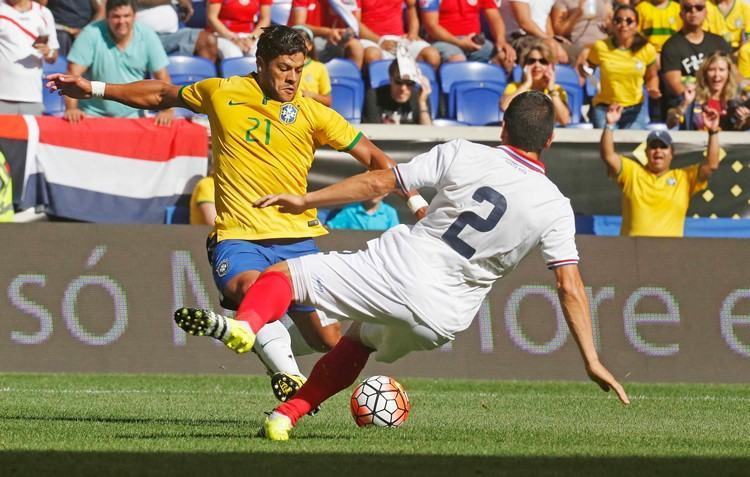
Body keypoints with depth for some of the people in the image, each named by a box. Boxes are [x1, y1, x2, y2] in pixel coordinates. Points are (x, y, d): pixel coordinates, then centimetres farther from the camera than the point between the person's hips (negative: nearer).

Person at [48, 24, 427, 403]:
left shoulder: (311, 113, 2)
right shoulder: (222, 94, 5)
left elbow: (371, 156, 5)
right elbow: (161, 95, 21)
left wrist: (416, 202, -5)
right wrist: (93, 89, 21)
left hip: (296, 238, 2)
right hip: (237, 237, -2)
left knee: (329, 342, 1)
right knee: (251, 289, -37)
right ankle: (289, 376, -33)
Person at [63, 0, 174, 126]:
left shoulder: (147, 36, -3)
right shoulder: (91, 34, -11)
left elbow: (162, 77, -1)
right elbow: (73, 74, -14)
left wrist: (167, 111, -16)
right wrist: (71, 108, -28)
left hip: (132, 115, 2)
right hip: (94, 114, -2)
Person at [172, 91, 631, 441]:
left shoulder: (463, 155, -3)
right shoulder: (556, 208, 0)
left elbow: (379, 183, 1)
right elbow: (571, 288, -4)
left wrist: (307, 199, 10)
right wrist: (592, 360, 1)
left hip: (395, 266, -3)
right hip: (441, 318, 3)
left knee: (281, 274, 2)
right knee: (360, 340, 32)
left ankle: (246, 324, -30)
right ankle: (287, 414, 22)